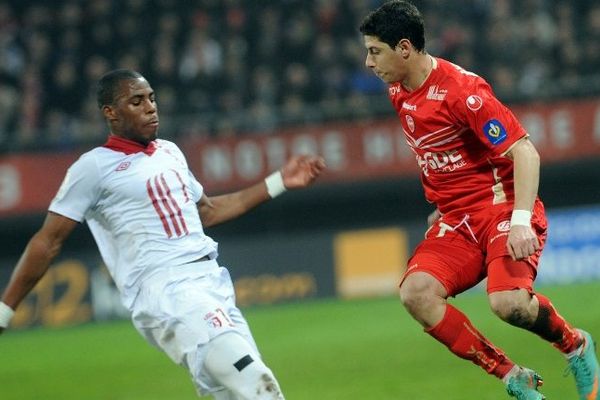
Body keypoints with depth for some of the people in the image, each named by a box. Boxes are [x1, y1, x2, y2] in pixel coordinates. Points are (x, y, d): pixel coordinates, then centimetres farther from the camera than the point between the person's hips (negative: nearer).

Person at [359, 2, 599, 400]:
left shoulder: (462, 90, -17)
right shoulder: (399, 94, 8)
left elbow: (524, 151, -20)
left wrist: (521, 220, -30)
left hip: (503, 210, -7)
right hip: (456, 222, 7)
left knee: (508, 301, -32)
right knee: (416, 292, -21)